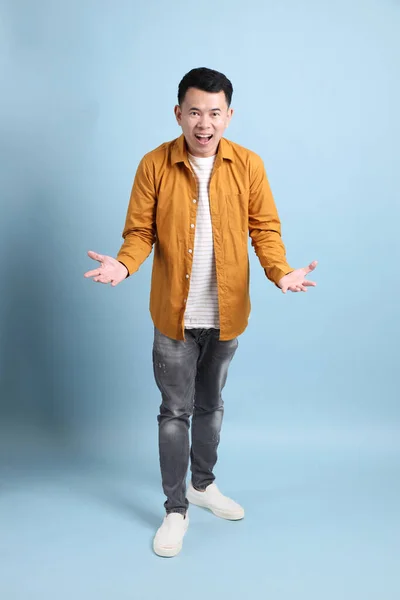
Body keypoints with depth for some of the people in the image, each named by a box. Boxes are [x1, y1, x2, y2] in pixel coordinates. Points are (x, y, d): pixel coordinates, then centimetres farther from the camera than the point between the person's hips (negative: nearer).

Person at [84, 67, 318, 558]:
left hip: (226, 314, 2)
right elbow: (139, 231, -5)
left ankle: (203, 484, 42)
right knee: (175, 411, 8)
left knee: (211, 405, 19)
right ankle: (176, 508, 25)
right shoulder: (154, 164, -7)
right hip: (175, 315, -2)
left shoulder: (248, 165, -3)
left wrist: (279, 271, -20)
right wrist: (124, 264, -26)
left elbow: (264, 227, -1)